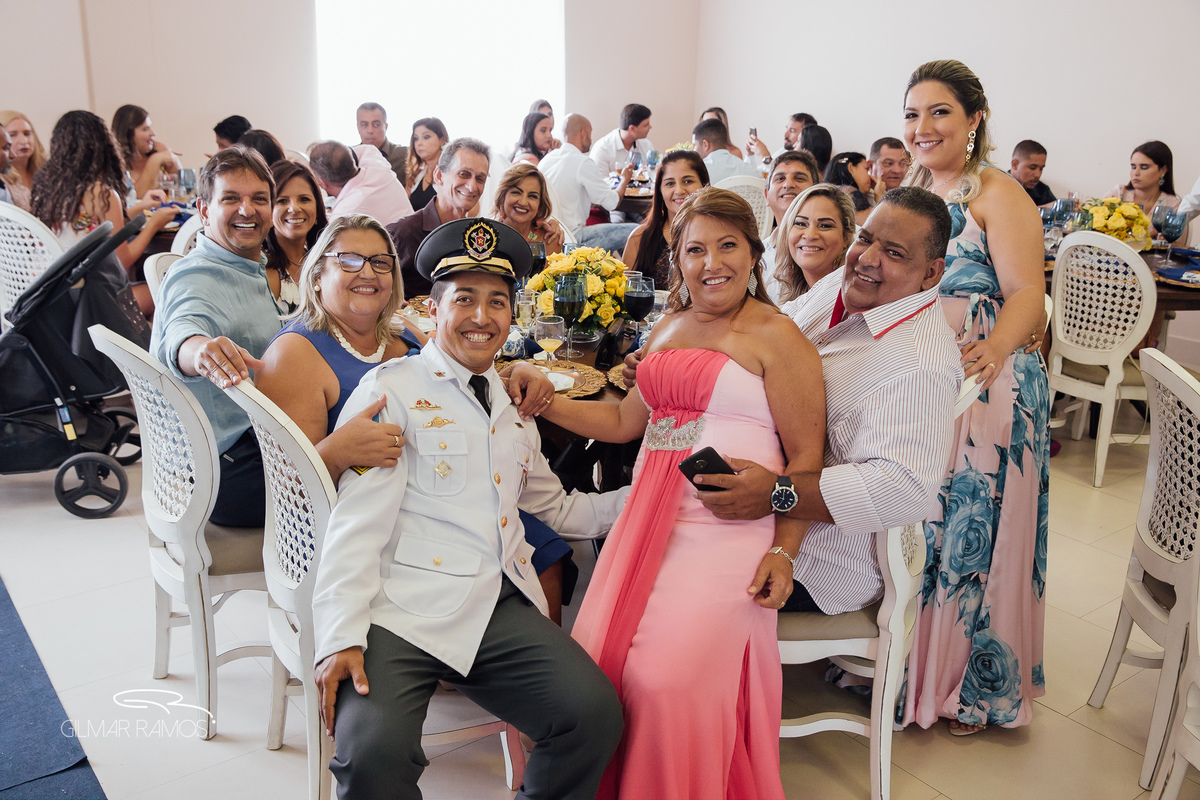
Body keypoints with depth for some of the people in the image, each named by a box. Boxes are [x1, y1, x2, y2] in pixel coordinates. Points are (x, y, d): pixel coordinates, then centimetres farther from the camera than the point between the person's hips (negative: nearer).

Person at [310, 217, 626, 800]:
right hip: (405, 613, -4)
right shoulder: (393, 389, 3)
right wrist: (341, 639, -17)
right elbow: (357, 523, -6)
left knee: (595, 713, -21)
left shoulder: (513, 406, 23)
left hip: (503, 609, 5)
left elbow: (558, 509, 29)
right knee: (373, 751, -30)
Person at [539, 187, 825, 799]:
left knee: (664, 677, -17)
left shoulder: (775, 335, -1)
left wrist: (784, 551, -13)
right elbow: (626, 420, 27)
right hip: (649, 520, 6)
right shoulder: (667, 328, 19)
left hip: (729, 532, -6)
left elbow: (806, 455, -4)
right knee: (595, 661, -5)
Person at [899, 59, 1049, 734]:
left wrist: (993, 350, -38)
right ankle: (916, 662, 28)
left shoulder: (999, 194, -8)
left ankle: (980, 686, 20)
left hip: (987, 393, -6)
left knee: (973, 535, 1)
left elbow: (1028, 295, -19)